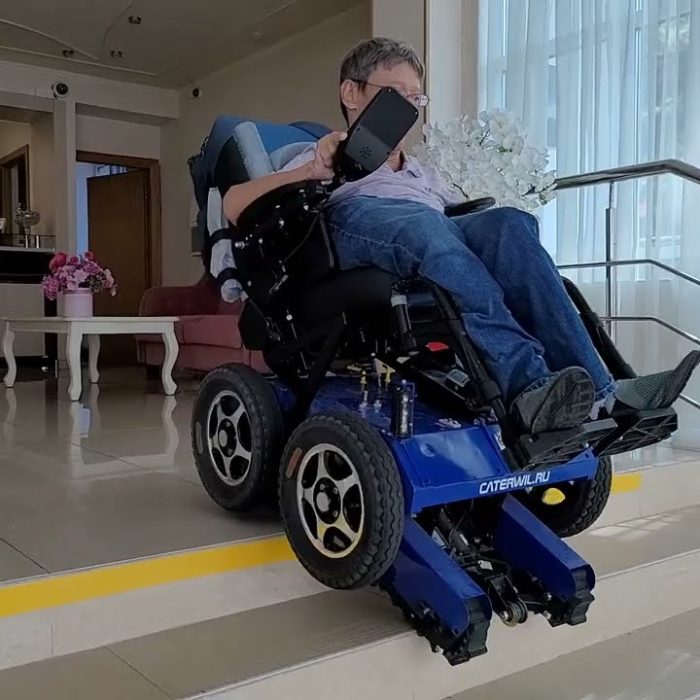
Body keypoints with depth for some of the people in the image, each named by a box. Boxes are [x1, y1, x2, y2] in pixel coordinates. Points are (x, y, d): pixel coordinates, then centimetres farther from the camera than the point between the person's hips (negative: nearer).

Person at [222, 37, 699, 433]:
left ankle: (597, 389, -40)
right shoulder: (321, 159, 29)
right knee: (422, 225, -37)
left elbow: (470, 213, 28)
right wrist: (311, 172, -6)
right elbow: (235, 205, 10)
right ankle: (530, 385, -51)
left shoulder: (424, 173, 43)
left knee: (509, 224, -29)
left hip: (443, 238, 4)